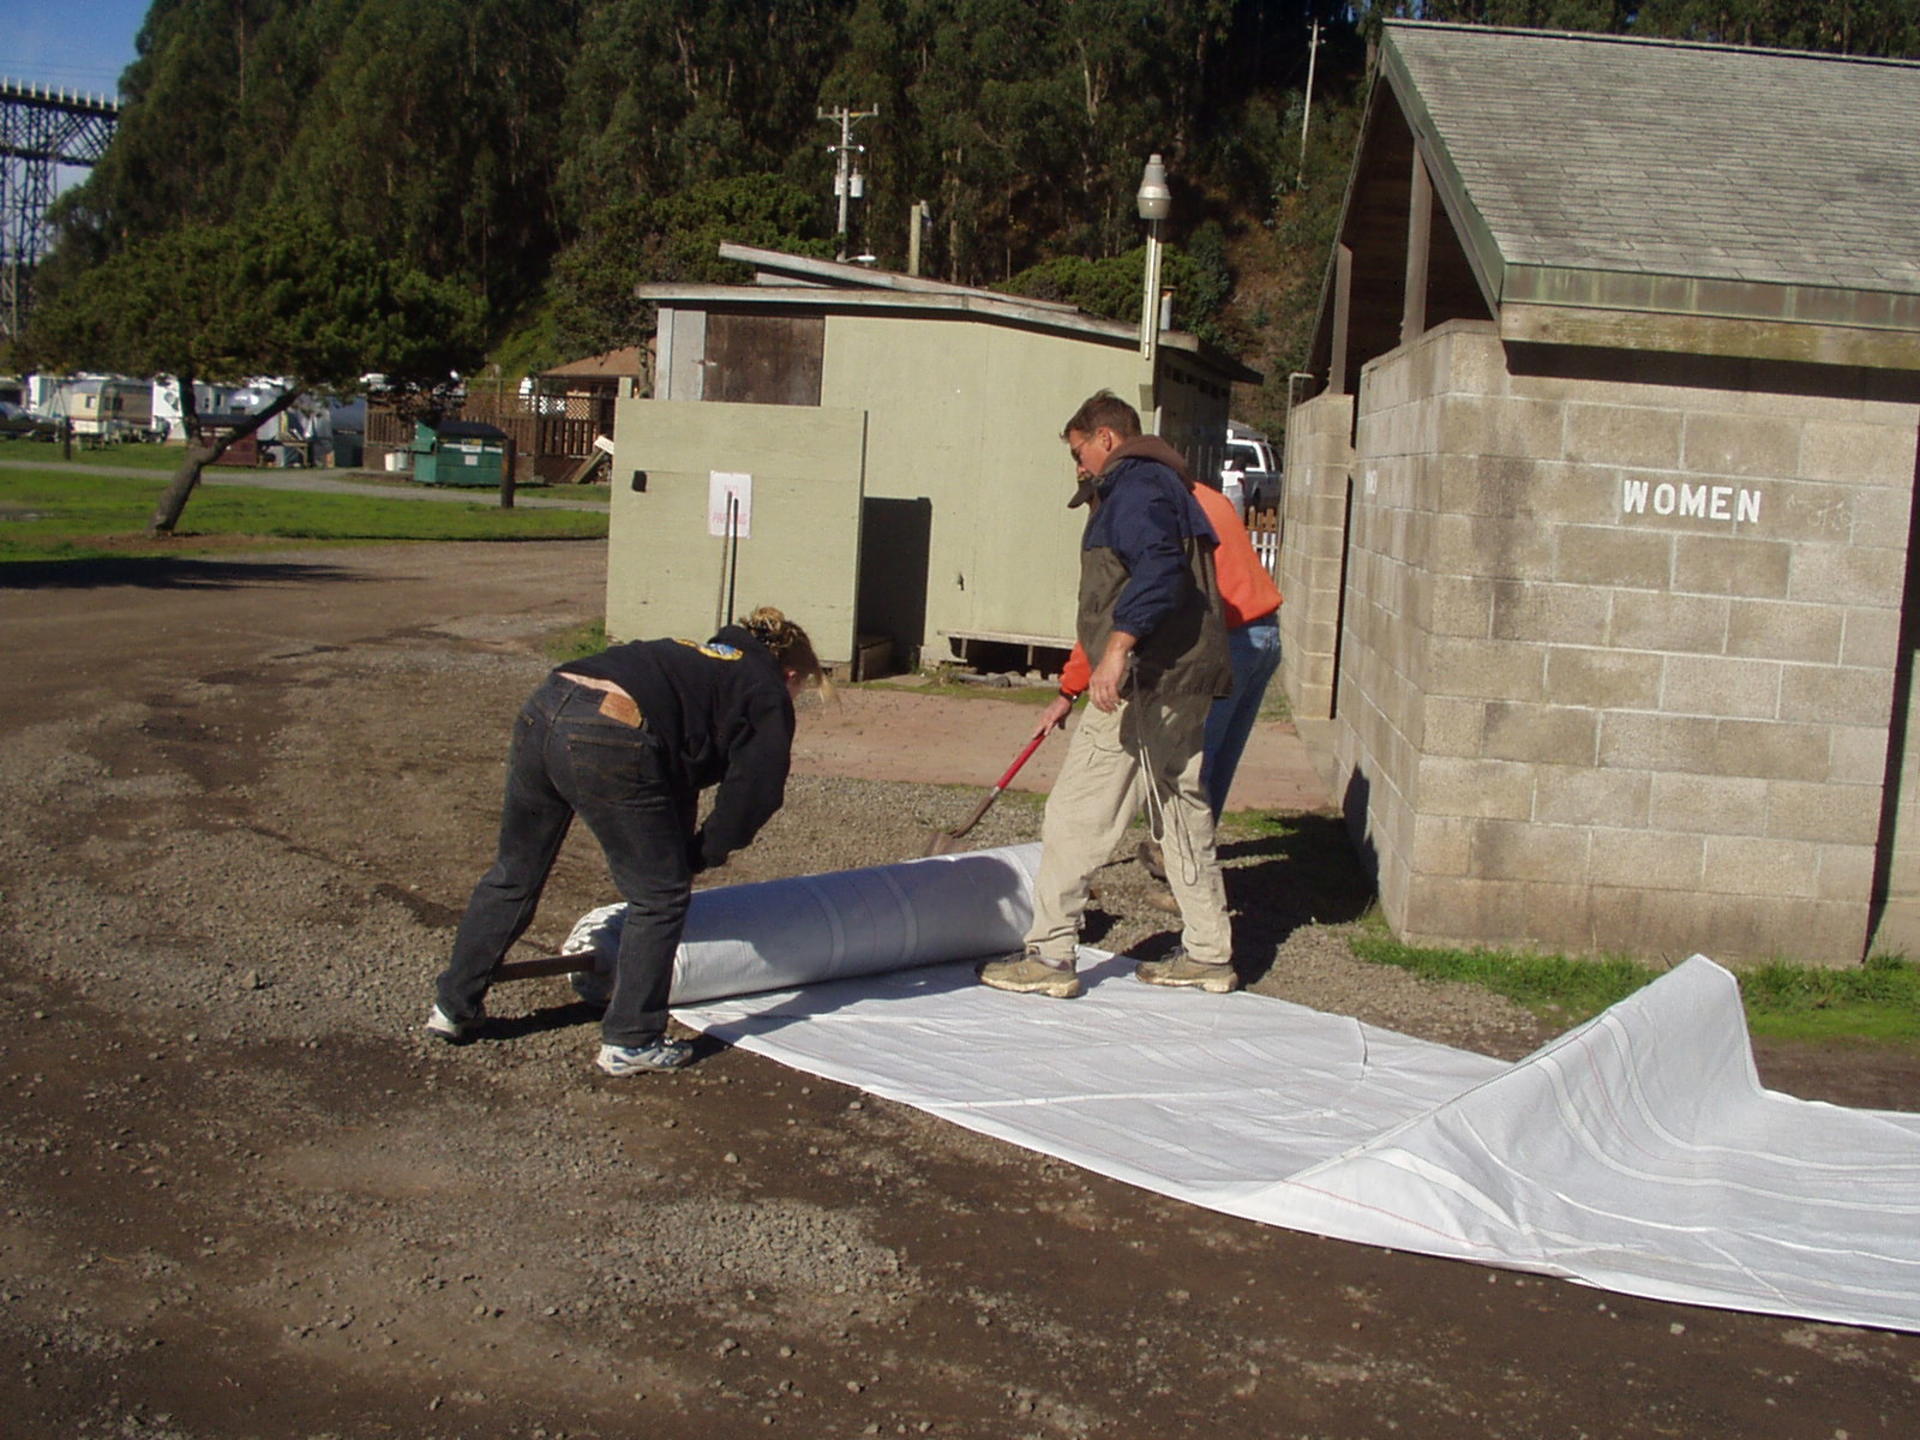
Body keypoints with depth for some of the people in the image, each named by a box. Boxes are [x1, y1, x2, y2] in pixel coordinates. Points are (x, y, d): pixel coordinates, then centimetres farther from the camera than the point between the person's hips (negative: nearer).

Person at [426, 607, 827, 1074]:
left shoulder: (700, 658, 36)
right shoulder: (768, 696, 15)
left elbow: (680, 767, 37)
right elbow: (754, 793, 4)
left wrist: (682, 852, 37)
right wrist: (699, 856, 17)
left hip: (543, 709, 8)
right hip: (608, 742, -8)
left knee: (514, 875, 22)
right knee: (659, 897, 8)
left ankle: (454, 1007, 34)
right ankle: (630, 1042, 13)